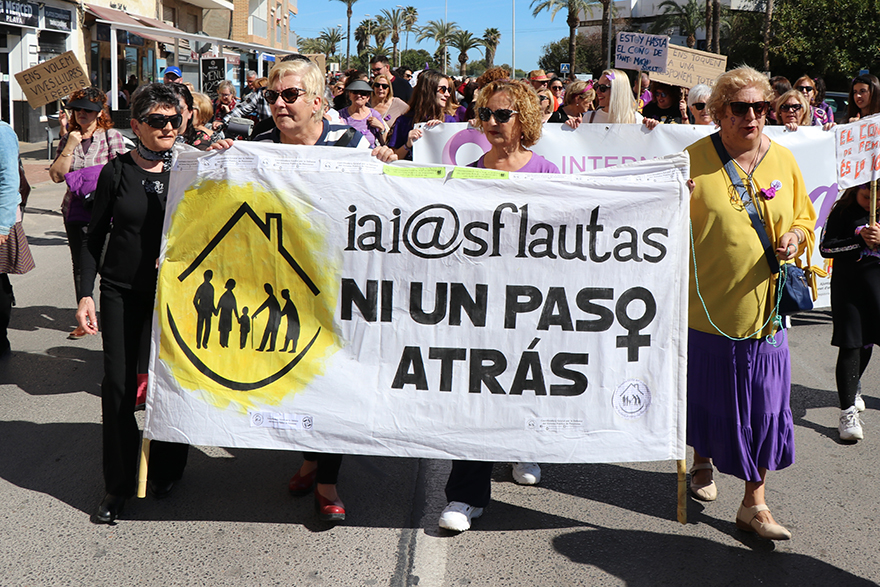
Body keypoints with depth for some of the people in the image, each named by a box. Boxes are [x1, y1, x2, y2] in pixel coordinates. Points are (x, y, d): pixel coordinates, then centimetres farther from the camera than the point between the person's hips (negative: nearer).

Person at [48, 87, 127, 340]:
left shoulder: (112, 137, -2)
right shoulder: (67, 140, 11)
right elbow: (56, 175, 3)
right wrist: (69, 147, -5)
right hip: (76, 210, 5)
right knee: (80, 265, 9)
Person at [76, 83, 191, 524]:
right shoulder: (116, 172, 0)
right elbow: (95, 237, 4)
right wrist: (85, 294, -3)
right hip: (121, 292, 0)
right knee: (118, 385, -2)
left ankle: (167, 471, 27)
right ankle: (119, 485, 12)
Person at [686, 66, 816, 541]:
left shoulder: (783, 159, 5)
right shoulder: (695, 159, -5)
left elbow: (804, 220, 16)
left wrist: (795, 238, -6)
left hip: (763, 307, 2)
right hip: (707, 306, -2)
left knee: (763, 407, 2)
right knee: (706, 395, 12)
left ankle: (754, 504, 14)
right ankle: (703, 462, 42)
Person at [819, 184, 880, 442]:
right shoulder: (843, 211, -4)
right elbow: (825, 247, -7)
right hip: (848, 283, -3)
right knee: (851, 345, -6)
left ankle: (852, 388, 39)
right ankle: (848, 411, -6)